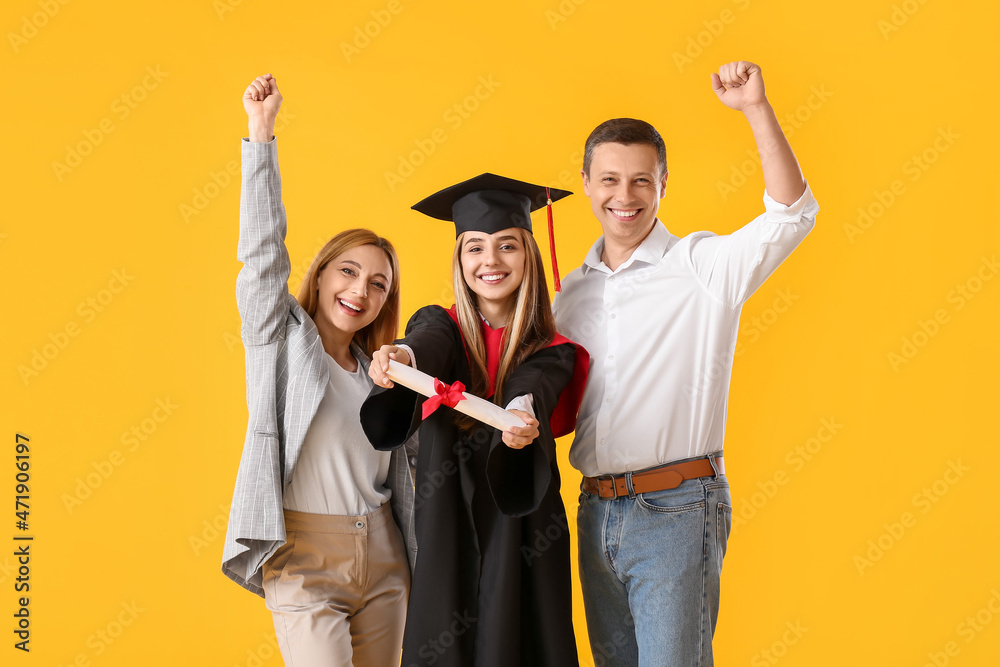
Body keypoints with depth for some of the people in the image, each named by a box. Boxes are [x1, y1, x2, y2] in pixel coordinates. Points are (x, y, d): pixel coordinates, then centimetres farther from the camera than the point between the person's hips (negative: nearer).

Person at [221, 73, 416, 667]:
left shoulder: (378, 369, 13)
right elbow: (264, 246, -12)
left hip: (382, 558, 5)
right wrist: (262, 133, -18)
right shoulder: (282, 336, -1)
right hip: (306, 562, -5)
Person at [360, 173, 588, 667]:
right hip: (445, 544, 0)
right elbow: (425, 348, -20)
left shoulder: (551, 353, 2)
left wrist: (522, 419, -43)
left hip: (521, 547, 0)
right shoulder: (440, 326, 4)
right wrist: (399, 358, -43)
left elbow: (530, 393, -20)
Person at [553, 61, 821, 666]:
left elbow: (793, 214, -21)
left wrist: (756, 108, -28)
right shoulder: (572, 291, 11)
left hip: (676, 509, -6)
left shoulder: (702, 266, -5)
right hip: (597, 511, 6)